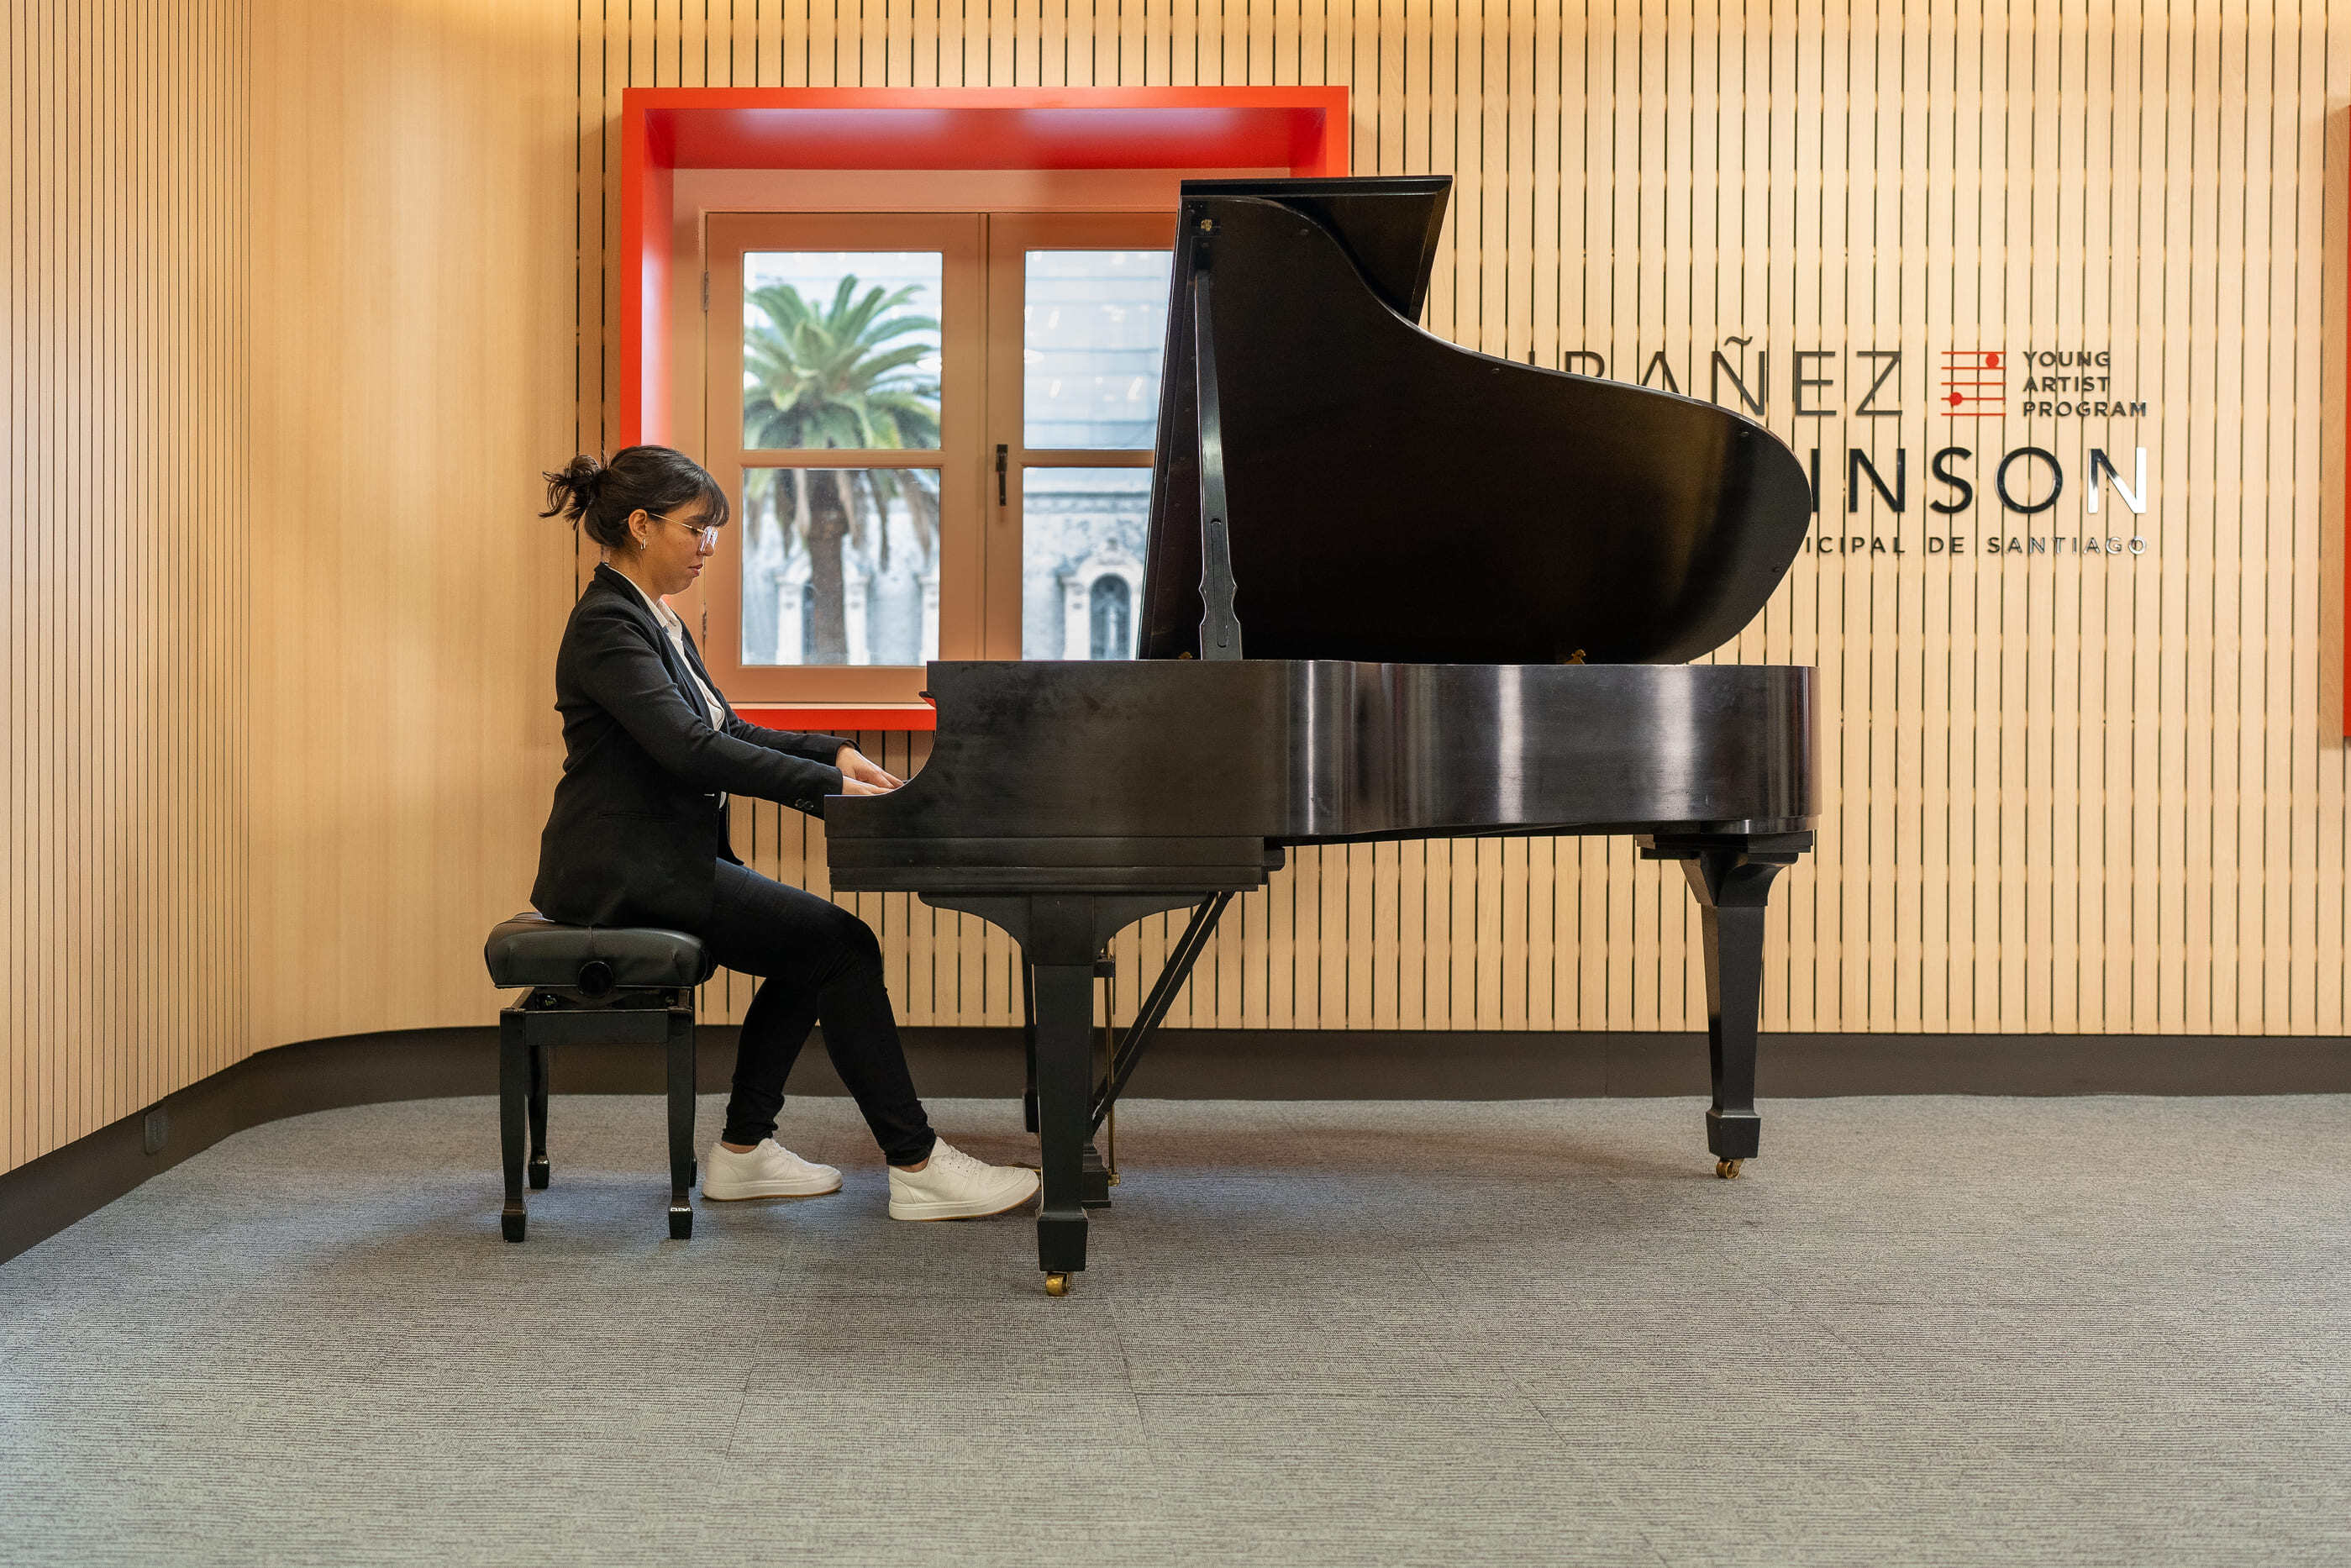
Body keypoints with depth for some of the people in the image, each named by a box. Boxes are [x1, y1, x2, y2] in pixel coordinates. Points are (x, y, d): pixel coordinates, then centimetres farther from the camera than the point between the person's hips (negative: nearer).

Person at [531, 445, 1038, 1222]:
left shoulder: (653, 618, 15)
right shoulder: (607, 624, -17)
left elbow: (725, 732, 20)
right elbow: (689, 750, -28)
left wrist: (832, 751, 6)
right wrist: (828, 786, -26)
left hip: (660, 859, 10)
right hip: (627, 871, -10)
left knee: (814, 949, 9)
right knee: (843, 945, -13)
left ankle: (743, 1150, 13)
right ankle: (917, 1168, -9)